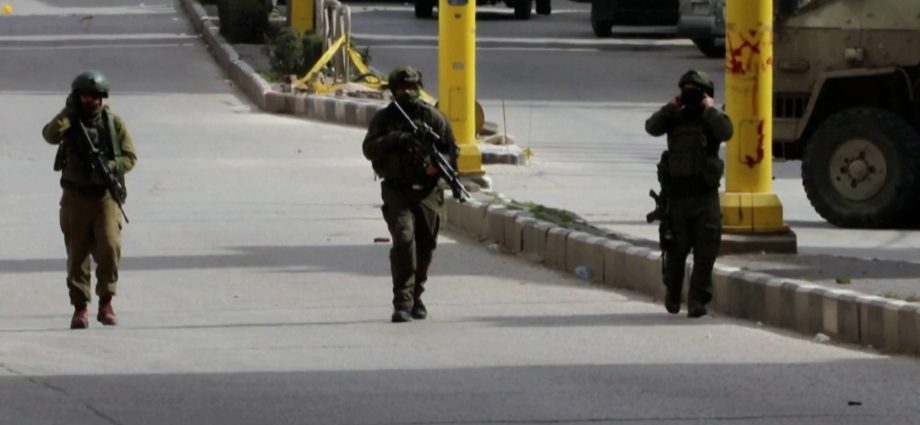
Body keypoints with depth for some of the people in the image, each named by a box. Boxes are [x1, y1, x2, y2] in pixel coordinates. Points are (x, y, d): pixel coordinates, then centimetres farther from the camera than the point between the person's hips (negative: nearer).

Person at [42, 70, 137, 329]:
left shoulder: (113, 123, 5)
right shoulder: (70, 122, 4)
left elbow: (130, 157, 3)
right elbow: (50, 135, -16)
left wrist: (110, 167, -15)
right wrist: (69, 112, -17)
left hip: (106, 195, -1)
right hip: (76, 197, 1)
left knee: (110, 247, -15)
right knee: (77, 254, 1)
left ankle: (106, 302, -2)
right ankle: (79, 308, 8)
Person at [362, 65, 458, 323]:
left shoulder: (433, 118, 7)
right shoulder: (384, 118, 6)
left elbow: (452, 151, 7)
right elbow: (369, 149, -3)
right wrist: (392, 140, -20)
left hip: (428, 192, 2)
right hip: (397, 191, -2)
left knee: (424, 247, 8)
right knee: (404, 239, -19)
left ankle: (416, 297, 28)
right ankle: (402, 302, -23)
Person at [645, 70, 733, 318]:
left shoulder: (712, 118, 5)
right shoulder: (675, 118, 10)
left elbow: (725, 132, -17)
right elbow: (652, 127, -7)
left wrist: (709, 109, -12)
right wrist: (671, 107, -8)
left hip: (705, 195, -1)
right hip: (677, 193, 1)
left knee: (706, 251, -6)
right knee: (677, 248, 6)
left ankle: (698, 300, -3)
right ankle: (673, 294, 26)